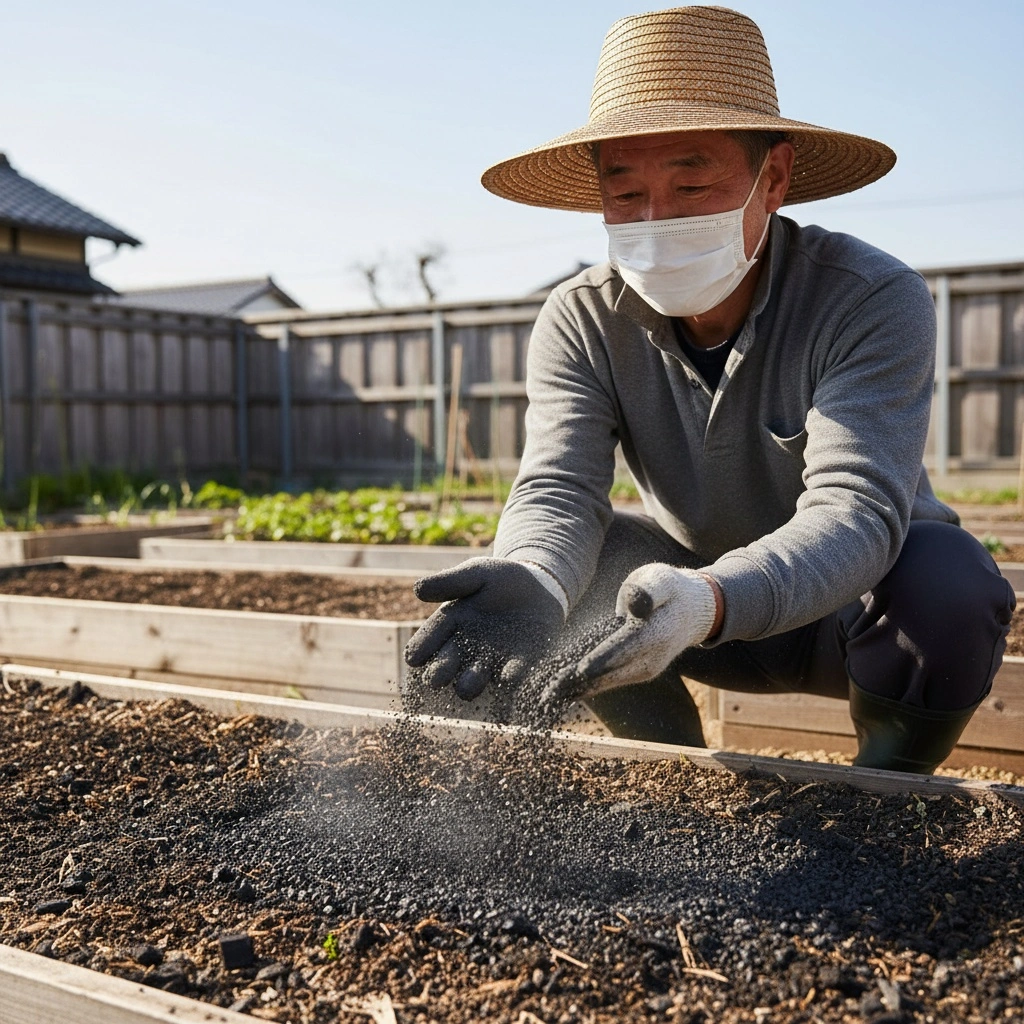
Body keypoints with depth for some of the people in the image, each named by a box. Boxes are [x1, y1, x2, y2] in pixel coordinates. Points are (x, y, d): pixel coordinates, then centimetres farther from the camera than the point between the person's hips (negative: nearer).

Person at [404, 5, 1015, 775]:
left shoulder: (874, 300, -25)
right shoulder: (581, 322, -15)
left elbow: (856, 510, -37)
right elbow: (558, 492, -26)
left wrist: (707, 601, -58)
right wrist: (532, 581, -52)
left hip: (859, 603, -2)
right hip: (703, 589, 3)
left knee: (947, 580, -34)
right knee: (551, 567, -22)